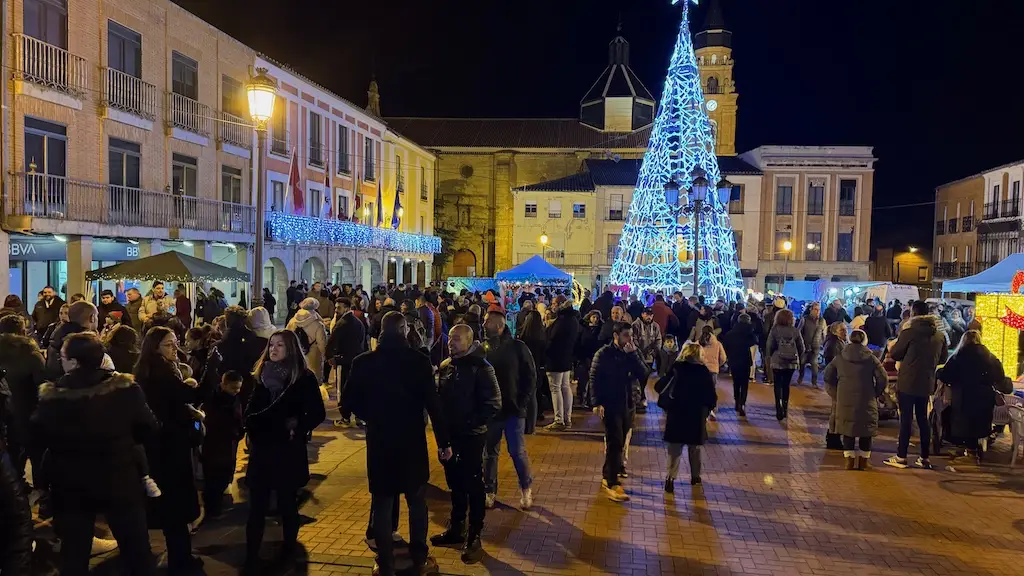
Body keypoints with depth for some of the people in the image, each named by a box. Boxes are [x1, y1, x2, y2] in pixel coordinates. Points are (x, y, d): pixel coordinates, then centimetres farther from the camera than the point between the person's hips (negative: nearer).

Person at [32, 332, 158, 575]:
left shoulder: (52, 396, -17)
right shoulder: (126, 388, -18)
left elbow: (38, 438, -2)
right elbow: (148, 429, -7)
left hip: (72, 486, 1)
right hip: (120, 481, 0)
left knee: (74, 554, 18)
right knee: (137, 549, 15)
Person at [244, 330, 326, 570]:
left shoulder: (304, 377, -6)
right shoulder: (260, 374, 6)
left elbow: (318, 413, -6)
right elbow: (251, 408, 12)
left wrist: (298, 428, -15)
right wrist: (251, 428, -4)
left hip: (289, 450, -3)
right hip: (261, 448, 3)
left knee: (287, 504, 11)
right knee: (257, 506, 1)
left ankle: (289, 547, 30)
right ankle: (251, 557, 6)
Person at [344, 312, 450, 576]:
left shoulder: (362, 362, -6)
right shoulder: (419, 360, -11)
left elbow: (350, 400, 0)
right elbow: (433, 402, -12)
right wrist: (444, 441, -5)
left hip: (379, 440, 1)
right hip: (412, 440, -1)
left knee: (382, 503, 11)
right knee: (417, 501, 16)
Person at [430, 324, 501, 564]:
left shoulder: (481, 367, -13)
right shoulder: (445, 366, 5)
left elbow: (493, 404, -15)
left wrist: (472, 423, -17)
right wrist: (442, 424, 3)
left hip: (471, 436, -6)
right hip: (449, 435, 6)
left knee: (474, 486, 4)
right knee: (455, 483, 18)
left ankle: (474, 538, 14)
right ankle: (455, 529, 33)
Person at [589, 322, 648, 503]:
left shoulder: (633, 353, 7)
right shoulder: (604, 354, -7)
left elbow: (643, 375, -5)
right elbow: (595, 378, -9)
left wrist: (632, 354, -14)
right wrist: (597, 403, -17)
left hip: (629, 405, 6)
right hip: (611, 405, -5)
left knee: (619, 443, 12)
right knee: (615, 443, -10)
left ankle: (607, 476, 26)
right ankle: (612, 484, -9)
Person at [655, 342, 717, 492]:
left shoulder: (676, 369, -5)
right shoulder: (704, 371, -6)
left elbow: (659, 387, -7)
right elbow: (711, 395, -6)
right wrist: (708, 409, 10)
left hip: (676, 413, 0)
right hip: (697, 415, 0)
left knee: (675, 448, 4)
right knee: (694, 448, 17)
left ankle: (671, 477, -7)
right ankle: (695, 476, 28)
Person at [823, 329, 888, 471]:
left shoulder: (840, 357, 6)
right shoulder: (871, 358, 1)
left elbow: (828, 375, 5)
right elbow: (883, 378, -4)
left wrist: (835, 394, 12)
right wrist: (875, 393, 9)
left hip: (845, 399, 1)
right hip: (866, 400, -1)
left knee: (847, 427, 8)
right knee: (865, 428, 8)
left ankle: (849, 460, 6)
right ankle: (863, 460, 12)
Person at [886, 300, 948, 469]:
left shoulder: (909, 332, -14)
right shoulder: (939, 335, 3)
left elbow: (895, 354, -5)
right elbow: (942, 358, 13)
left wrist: (892, 346, 16)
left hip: (907, 383, -5)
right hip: (927, 384, 5)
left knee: (905, 419, 0)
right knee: (923, 419, 13)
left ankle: (901, 457, 4)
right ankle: (925, 458, 17)